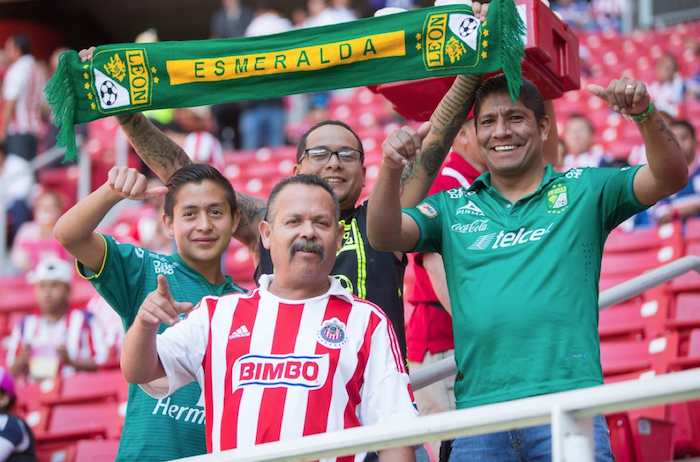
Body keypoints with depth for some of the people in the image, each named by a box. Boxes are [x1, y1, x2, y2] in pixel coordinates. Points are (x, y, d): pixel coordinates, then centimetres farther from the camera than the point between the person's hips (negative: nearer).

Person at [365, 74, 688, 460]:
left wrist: (644, 114, -16)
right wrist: (391, 168, -13)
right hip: (478, 409, 2)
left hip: (568, 403, -2)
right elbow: (383, 237, 5)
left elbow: (670, 177, 3)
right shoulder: (453, 208, 18)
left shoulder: (583, 191, 13)